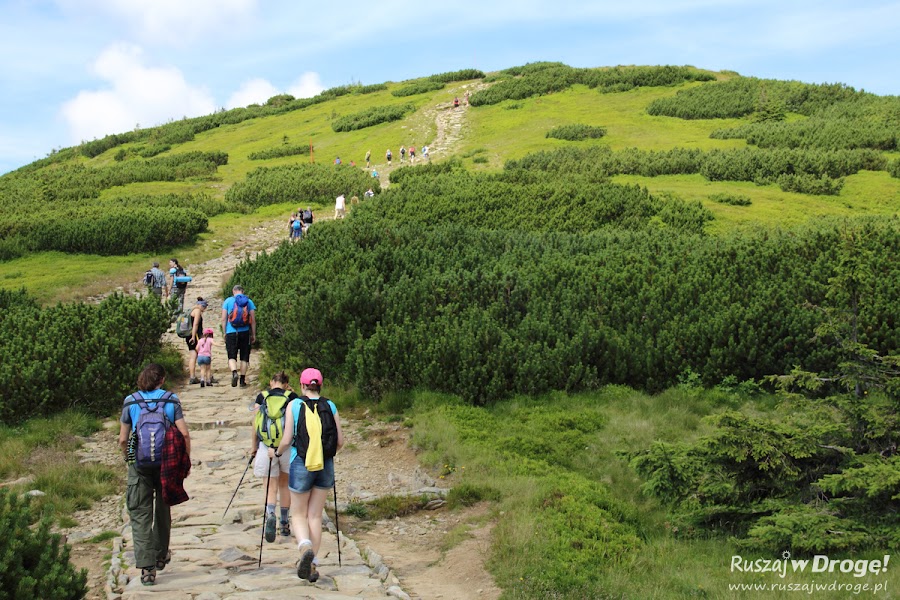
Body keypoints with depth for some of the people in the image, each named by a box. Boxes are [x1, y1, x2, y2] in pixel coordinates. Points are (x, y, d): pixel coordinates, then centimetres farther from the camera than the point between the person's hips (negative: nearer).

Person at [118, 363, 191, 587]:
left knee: (141, 515, 2)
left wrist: (128, 458, 18)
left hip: (140, 464, -1)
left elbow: (123, 439, 1)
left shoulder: (131, 402, 1)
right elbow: (184, 434, -6)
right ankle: (161, 556, 34)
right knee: (163, 510, 20)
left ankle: (147, 567, -7)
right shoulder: (171, 400, 0)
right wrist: (186, 460, 5)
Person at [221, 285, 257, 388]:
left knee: (232, 356, 3)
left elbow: (223, 319, 1)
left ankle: (234, 372, -24)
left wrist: (224, 332, 10)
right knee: (244, 356, 9)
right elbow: (253, 320, 3)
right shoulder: (249, 302, 5)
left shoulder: (228, 301, 3)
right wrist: (253, 334, 10)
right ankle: (243, 379, 8)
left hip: (231, 332, -1)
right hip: (245, 333, 1)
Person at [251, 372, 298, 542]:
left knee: (271, 485, 6)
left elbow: (255, 425, 3)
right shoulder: (292, 397, 1)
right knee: (284, 484, 18)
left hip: (266, 446, 0)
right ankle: (285, 523, 25)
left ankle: (270, 514, -23)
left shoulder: (261, 397, 3)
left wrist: (253, 446, 11)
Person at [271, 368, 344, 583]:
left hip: (301, 465, -2)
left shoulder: (294, 405, -5)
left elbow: (287, 440, -7)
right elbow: (340, 441, 3)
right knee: (315, 515, 13)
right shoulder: (330, 406, 1)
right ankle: (312, 564, 13)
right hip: (325, 467, 2)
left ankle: (305, 547, -17)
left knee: (299, 515, 11)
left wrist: (277, 453, 13)